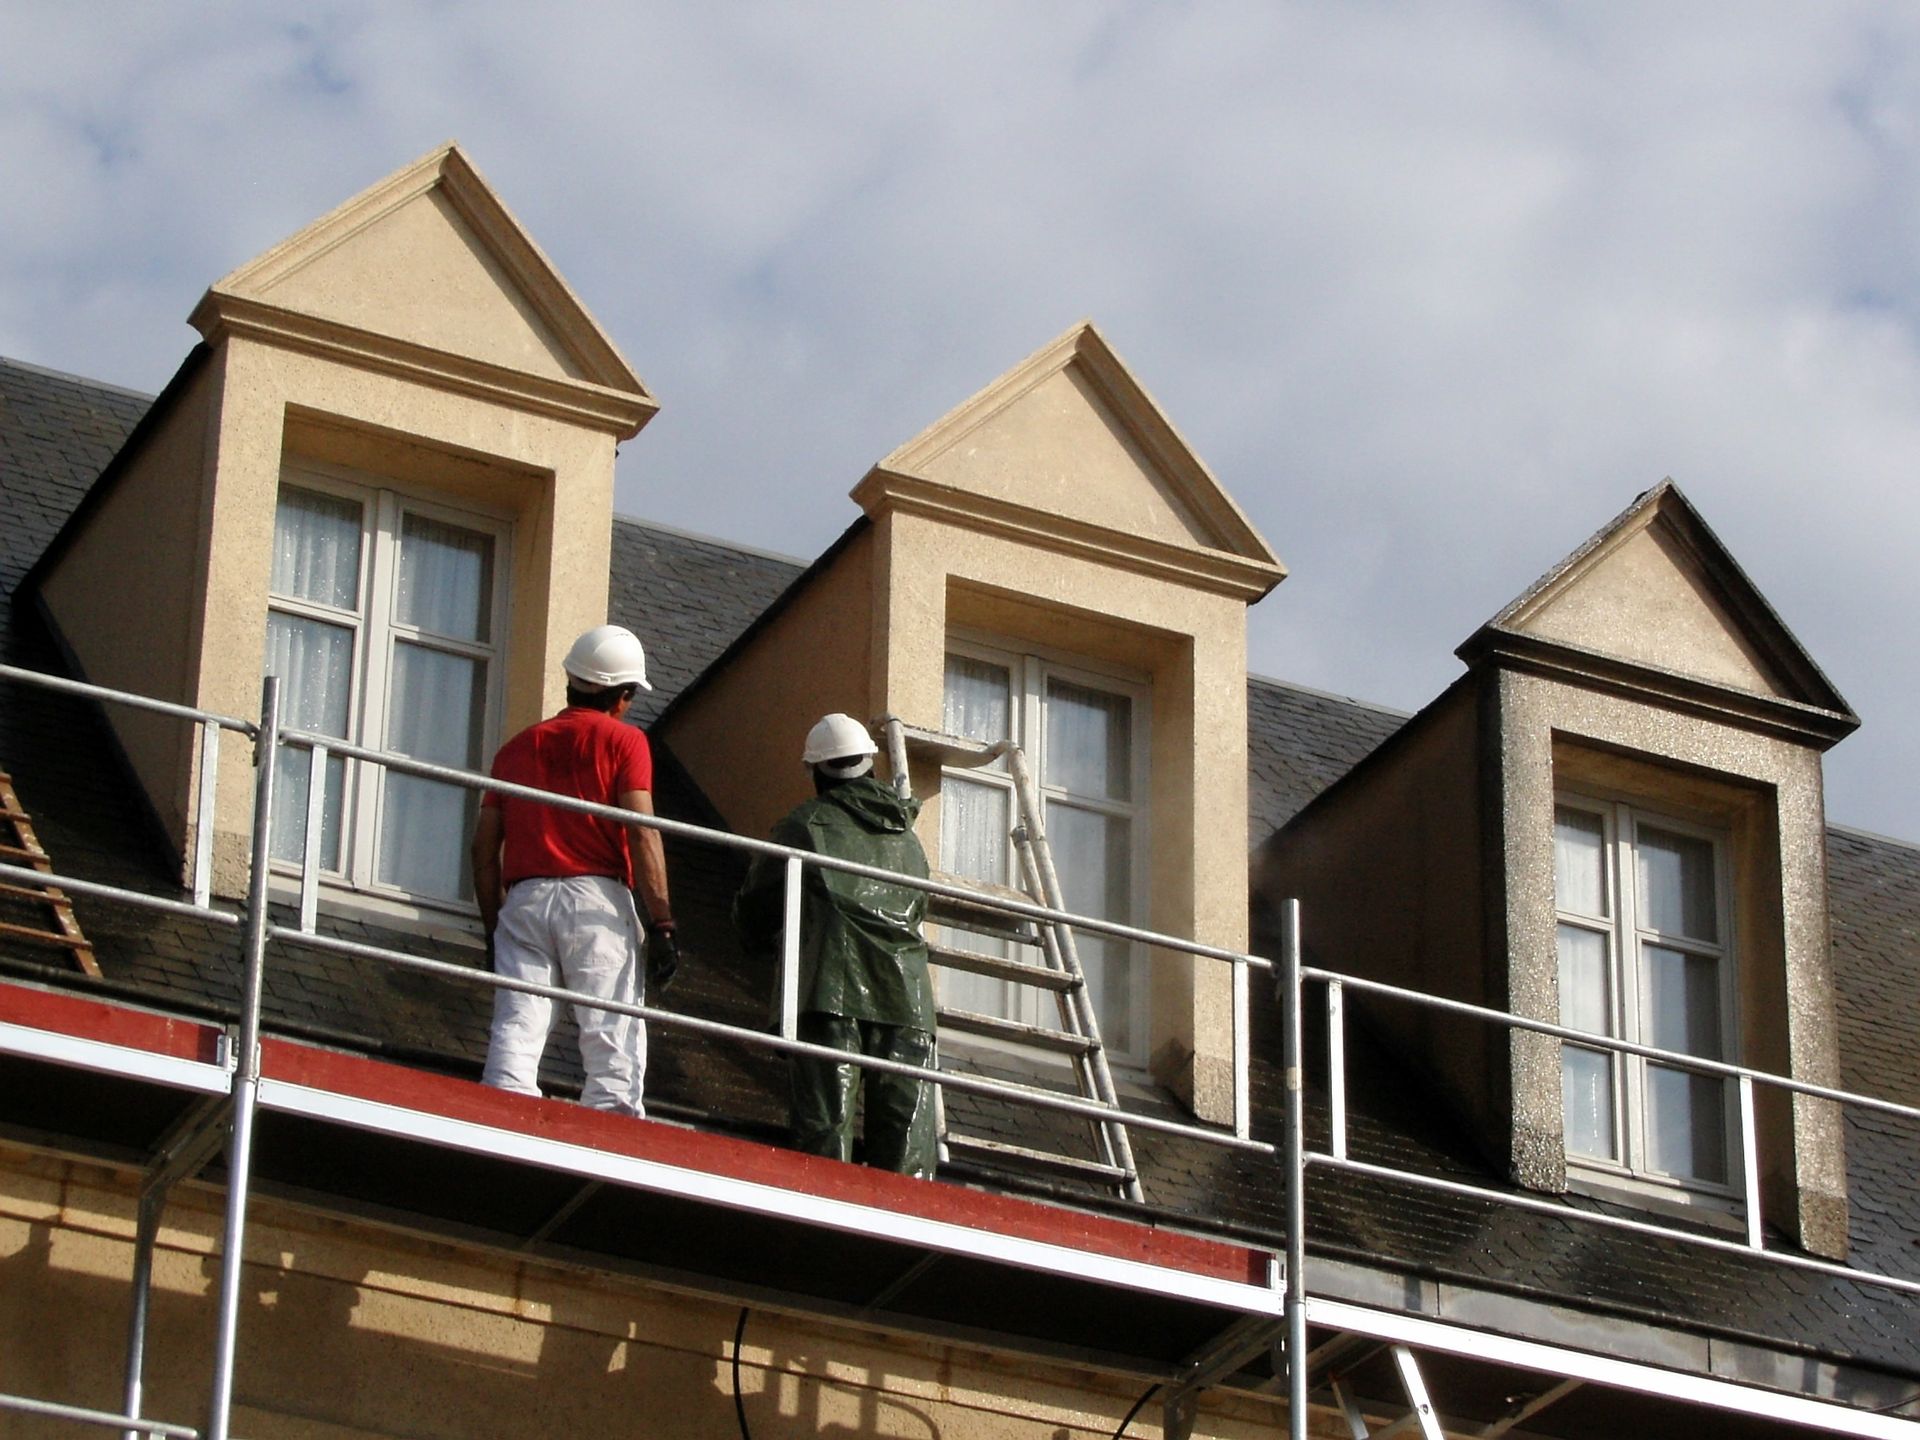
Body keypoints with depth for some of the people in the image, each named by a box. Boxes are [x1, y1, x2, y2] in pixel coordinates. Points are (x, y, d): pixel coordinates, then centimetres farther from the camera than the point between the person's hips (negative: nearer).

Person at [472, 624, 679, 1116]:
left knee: (513, 1039, -2)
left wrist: (494, 926, 21)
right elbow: (642, 835, -5)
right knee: (614, 1056, -7)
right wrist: (662, 924, -6)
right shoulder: (623, 741, 7)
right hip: (596, 899, -4)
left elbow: (484, 848, 15)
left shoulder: (518, 746, 19)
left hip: (523, 899, 4)